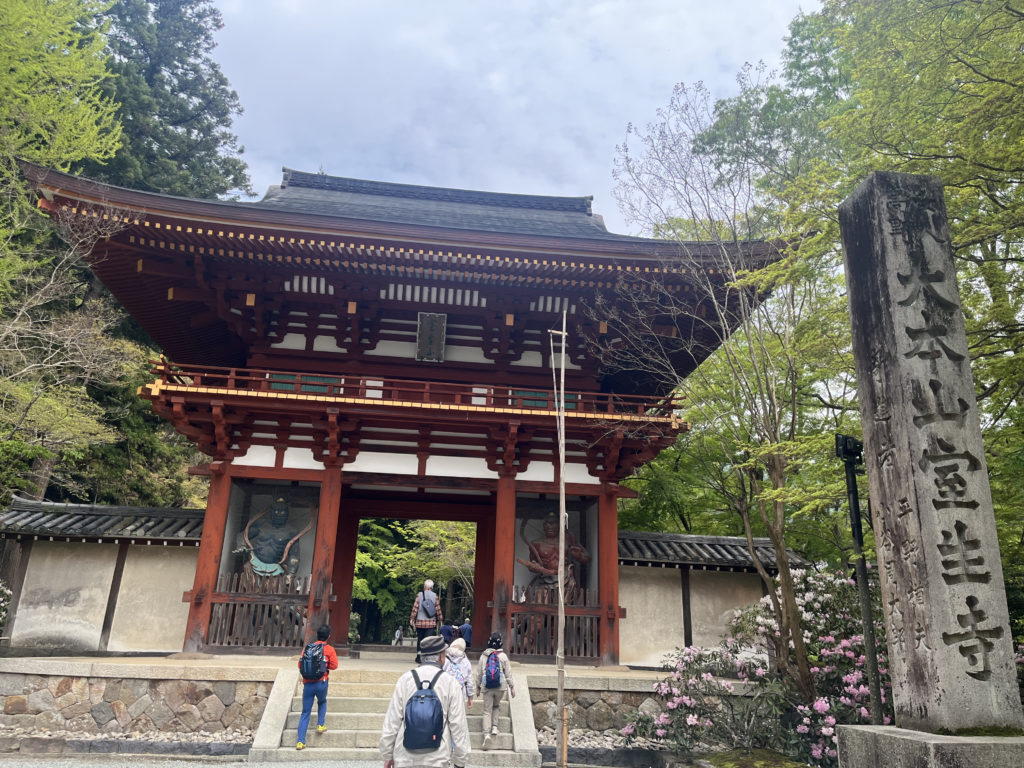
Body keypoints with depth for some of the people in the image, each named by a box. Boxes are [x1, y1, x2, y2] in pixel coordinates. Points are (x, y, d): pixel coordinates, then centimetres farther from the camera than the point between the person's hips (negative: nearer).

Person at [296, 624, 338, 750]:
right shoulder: (330, 649, 0)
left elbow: (300, 665, 5)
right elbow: (334, 665, -6)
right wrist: (324, 666, 12)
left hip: (308, 683, 1)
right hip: (322, 683, -1)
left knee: (305, 713, 7)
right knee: (322, 702, 30)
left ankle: (300, 741, 1)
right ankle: (320, 725, 16)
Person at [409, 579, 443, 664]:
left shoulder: (419, 595, 0)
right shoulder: (435, 596, 1)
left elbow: (415, 608, -2)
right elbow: (438, 609, 2)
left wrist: (412, 619, 3)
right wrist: (440, 620, 10)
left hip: (420, 622, 1)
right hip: (431, 622, -1)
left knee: (420, 640, 13)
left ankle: (419, 656, 16)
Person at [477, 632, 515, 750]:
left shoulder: (483, 656, 1)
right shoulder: (503, 656, -4)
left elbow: (479, 673, 8)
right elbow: (508, 673, -1)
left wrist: (479, 687, 20)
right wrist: (512, 687, 7)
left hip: (487, 687, 0)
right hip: (500, 687, 0)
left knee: (487, 710, 3)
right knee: (496, 706, 23)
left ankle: (487, 733, -10)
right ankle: (494, 727, 10)